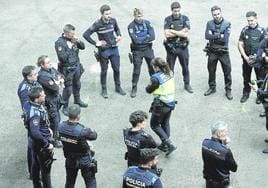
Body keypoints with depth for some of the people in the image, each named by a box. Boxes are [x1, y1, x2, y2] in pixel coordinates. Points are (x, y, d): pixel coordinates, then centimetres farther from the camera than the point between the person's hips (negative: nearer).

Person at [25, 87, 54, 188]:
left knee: (35, 165, 25)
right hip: (42, 145, -9)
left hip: (36, 142, 9)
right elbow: (35, 133, -44)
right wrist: (47, 145, -31)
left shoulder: (28, 104, -7)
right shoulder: (35, 113, -35)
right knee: (46, 169, 9)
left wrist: (47, 128, 12)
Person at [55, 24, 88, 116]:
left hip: (77, 66, 7)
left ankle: (77, 100, 47)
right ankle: (65, 107, 17)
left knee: (77, 85, 25)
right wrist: (69, 48, -27)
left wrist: (78, 41, -12)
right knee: (68, 89, 0)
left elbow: (83, 47, 7)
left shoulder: (73, 38, -2)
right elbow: (62, 58, -27)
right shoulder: (59, 42, -22)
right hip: (67, 70, -7)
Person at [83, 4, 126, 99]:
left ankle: (118, 87, 29)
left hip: (114, 48, 4)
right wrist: (95, 43, -15)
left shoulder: (113, 21, -3)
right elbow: (85, 34, -16)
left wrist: (119, 35, -1)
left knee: (116, 69, 12)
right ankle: (104, 90, 22)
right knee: (104, 70, 8)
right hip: (104, 50, -4)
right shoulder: (97, 24, -16)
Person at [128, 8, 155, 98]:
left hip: (148, 49, 3)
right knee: (136, 70, 1)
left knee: (153, 67, 13)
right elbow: (135, 40, -23)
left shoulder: (147, 23, -3)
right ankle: (134, 88, 14)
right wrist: (147, 38, -14)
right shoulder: (131, 26, -13)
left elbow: (152, 37, -12)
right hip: (137, 51, -3)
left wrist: (141, 39, -16)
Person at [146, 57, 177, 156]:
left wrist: (149, 85, 7)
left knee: (154, 125, 10)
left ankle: (169, 144, 2)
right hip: (171, 103, 7)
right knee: (165, 123, 24)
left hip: (161, 105, -7)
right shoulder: (170, 73, -3)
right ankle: (165, 144, 36)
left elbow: (149, 90, -11)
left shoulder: (156, 78, -24)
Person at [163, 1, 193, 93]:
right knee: (170, 67, 10)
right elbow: (167, 35, -15)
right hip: (171, 47, 0)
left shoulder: (185, 19, -5)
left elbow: (186, 34, -14)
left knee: (185, 67, 12)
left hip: (183, 47, 1)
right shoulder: (167, 19, -5)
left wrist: (173, 31, -15)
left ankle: (187, 84, 27)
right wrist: (180, 32, -14)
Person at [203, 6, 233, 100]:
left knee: (227, 71, 3)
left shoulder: (227, 24, -8)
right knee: (211, 71, 14)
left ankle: (228, 90, 16)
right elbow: (207, 36, -15)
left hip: (223, 52, -2)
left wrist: (213, 36, -15)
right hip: (212, 52, 2)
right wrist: (219, 36, -18)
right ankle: (212, 88, 32)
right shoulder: (209, 23, -1)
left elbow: (225, 39, -19)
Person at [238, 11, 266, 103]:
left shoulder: (261, 31, -9)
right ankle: (246, 93, 30)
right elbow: (240, 44, 2)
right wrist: (245, 57, -8)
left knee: (260, 78, 7)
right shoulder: (244, 30, 0)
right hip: (246, 59, 3)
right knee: (246, 78, 14)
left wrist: (256, 58, -14)